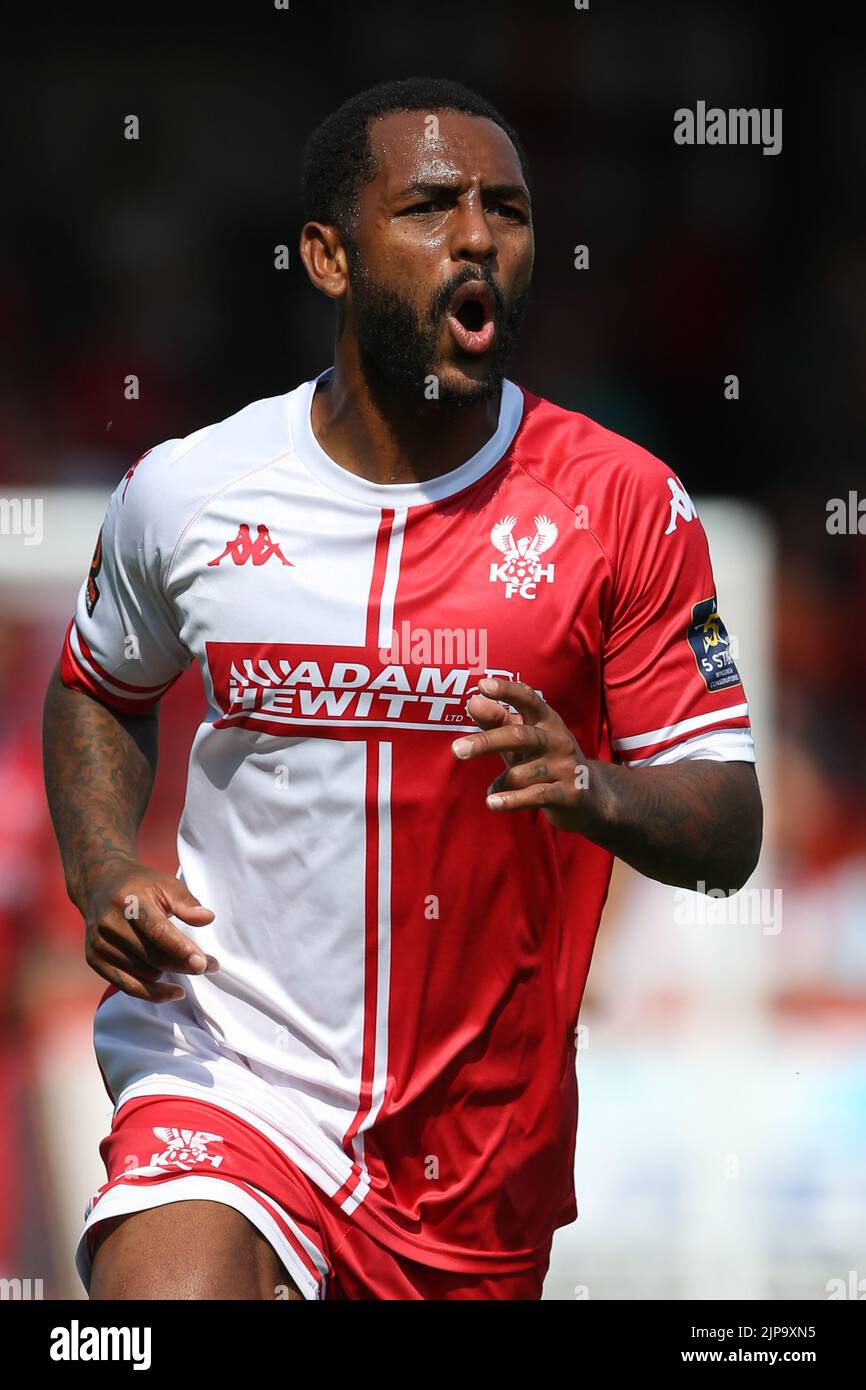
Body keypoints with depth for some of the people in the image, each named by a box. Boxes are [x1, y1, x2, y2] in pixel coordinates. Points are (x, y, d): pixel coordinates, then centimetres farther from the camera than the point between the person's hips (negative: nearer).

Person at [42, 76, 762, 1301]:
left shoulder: (620, 501, -4)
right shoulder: (186, 491, 0)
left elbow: (728, 830, -3)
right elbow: (101, 690, 20)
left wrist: (592, 790, -24)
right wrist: (104, 874, 1)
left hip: (487, 1138, 2)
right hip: (233, 1077, -2)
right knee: (170, 1292, -29)